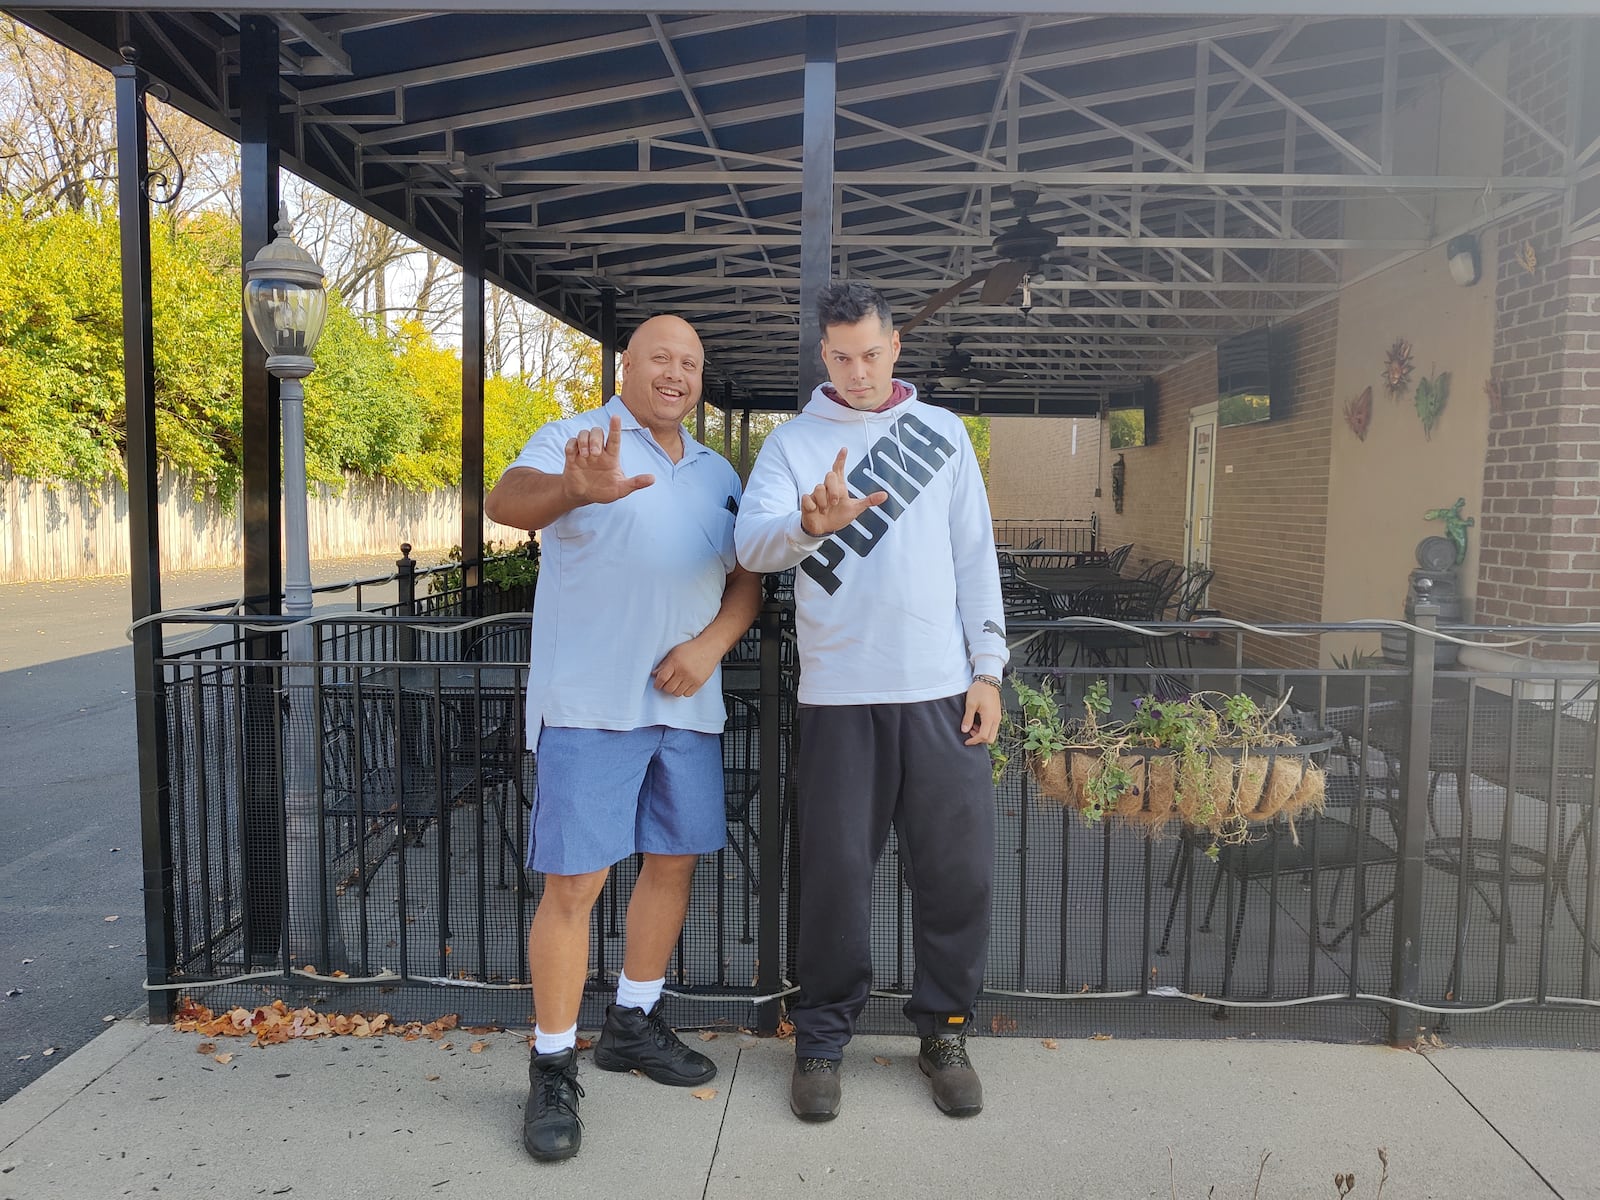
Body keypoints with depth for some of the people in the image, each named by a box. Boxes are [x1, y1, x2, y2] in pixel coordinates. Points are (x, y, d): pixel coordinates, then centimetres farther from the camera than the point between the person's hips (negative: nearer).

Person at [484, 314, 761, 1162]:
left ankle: (632, 1025, 32)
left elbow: (746, 580, 14)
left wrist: (710, 644, -6)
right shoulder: (574, 439, -2)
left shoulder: (718, 474, 16)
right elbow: (505, 500, -22)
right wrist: (578, 490, -44)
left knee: (673, 862, 13)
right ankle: (553, 1071, 11)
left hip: (686, 705, 6)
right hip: (590, 703, -6)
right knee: (574, 882, -3)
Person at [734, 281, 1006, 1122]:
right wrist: (810, 522, -32)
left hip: (942, 689, 2)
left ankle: (944, 1030, 24)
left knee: (958, 863, 5)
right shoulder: (793, 442, 6)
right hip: (838, 693, -1)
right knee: (835, 869, 4)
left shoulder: (942, 432, 12)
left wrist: (987, 670, 3)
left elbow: (975, 556, 10)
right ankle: (821, 1037, 21)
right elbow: (752, 542, -10)